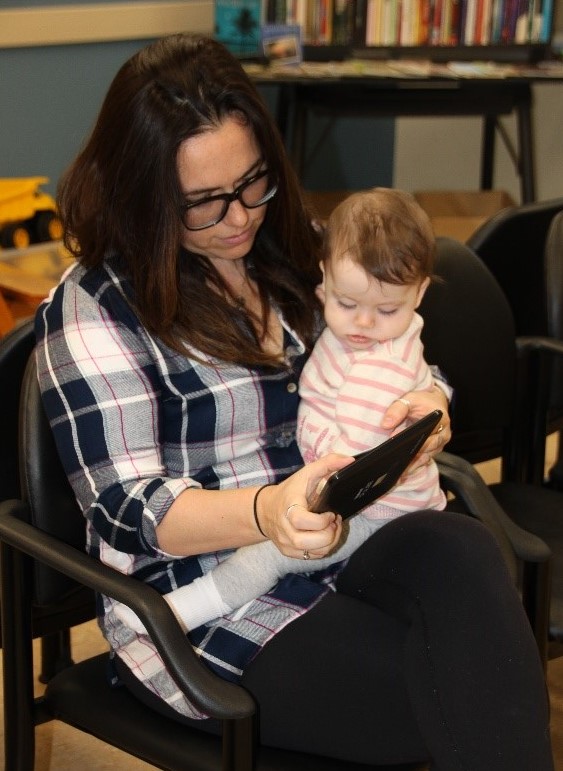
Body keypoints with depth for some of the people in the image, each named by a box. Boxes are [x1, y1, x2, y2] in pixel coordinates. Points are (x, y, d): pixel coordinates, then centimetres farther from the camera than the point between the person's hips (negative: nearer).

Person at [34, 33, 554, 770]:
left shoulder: (289, 250, 12)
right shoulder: (93, 311, -6)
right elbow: (130, 510, -11)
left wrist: (424, 406, -6)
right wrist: (267, 512, -31)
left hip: (347, 545, 5)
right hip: (207, 604, -5)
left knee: (460, 554, -31)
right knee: (472, 693, -29)